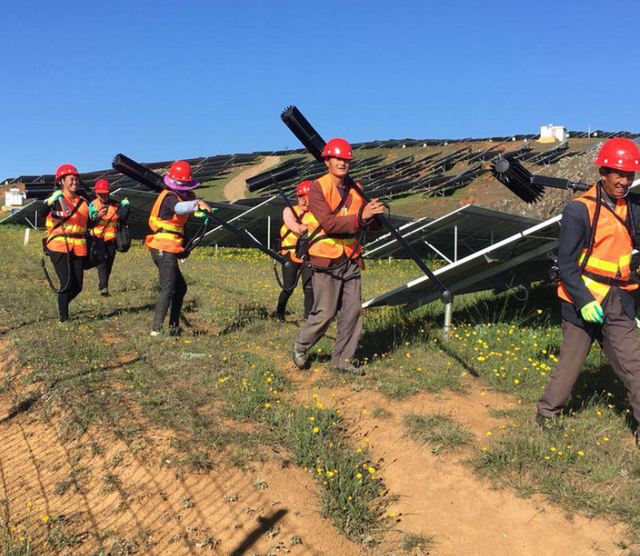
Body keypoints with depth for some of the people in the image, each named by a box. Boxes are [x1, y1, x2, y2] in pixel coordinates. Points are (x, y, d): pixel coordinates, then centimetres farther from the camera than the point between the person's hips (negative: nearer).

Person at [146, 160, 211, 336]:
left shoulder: (179, 195, 20)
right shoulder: (171, 197, -12)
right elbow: (179, 208, -33)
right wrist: (198, 203, -48)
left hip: (162, 250, 10)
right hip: (165, 249, -10)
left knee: (180, 287, 17)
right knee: (168, 289, -14)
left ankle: (173, 327, 20)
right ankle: (156, 330, -17)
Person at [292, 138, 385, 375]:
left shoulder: (355, 189, 10)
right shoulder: (317, 187, -8)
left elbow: (366, 225, 10)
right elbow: (329, 223, -21)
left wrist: (374, 215, -13)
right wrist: (360, 216, -30)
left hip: (350, 259, 6)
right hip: (326, 260, -6)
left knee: (353, 311, 5)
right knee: (325, 313, -2)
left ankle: (342, 359, 19)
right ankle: (301, 346, 24)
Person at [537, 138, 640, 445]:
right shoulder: (580, 209, -12)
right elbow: (566, 264, -12)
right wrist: (584, 301, -18)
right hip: (583, 299, -5)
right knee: (570, 363, 6)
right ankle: (547, 413, 25)